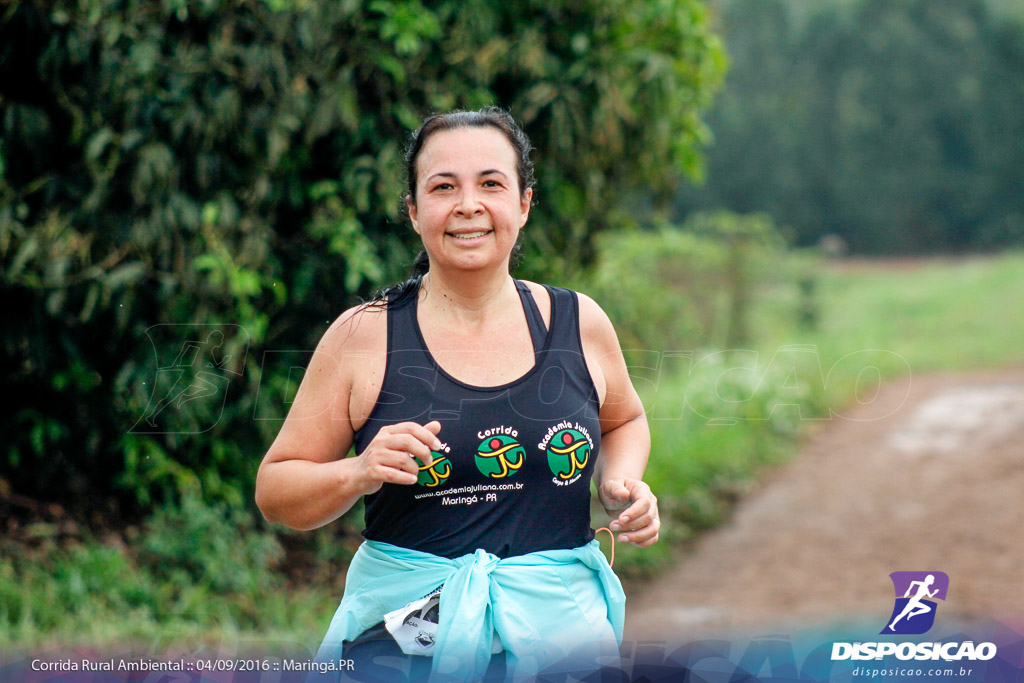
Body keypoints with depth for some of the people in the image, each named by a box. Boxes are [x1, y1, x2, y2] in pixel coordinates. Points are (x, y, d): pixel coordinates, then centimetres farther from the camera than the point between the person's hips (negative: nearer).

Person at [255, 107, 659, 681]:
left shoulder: (580, 323, 2)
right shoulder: (362, 336, -5)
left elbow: (624, 421, 22)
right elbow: (276, 492, 0)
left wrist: (621, 485, 2)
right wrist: (358, 475, -19)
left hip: (561, 628, 2)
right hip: (401, 636, -1)